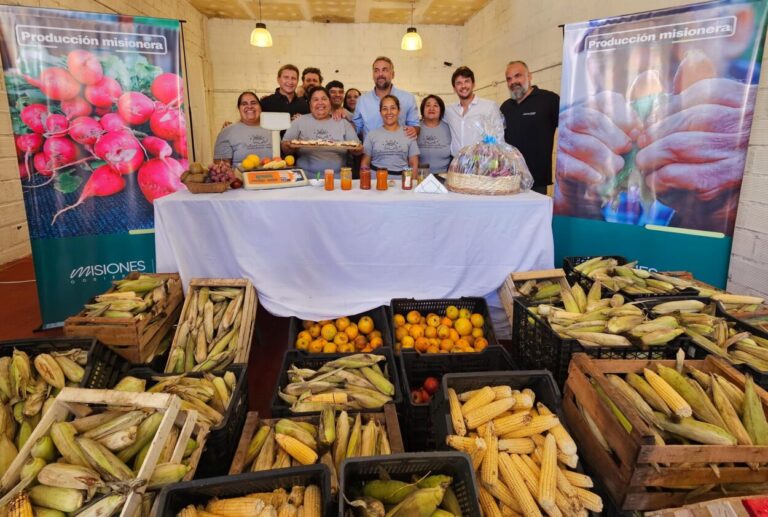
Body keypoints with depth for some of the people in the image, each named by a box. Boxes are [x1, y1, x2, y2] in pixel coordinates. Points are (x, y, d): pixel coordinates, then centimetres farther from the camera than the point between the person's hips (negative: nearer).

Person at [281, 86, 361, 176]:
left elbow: (358, 147, 12)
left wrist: (357, 149, -11)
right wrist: (290, 146, -15)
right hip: (307, 174, 0)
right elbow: (284, 147, 9)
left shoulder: (343, 123, 15)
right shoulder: (299, 121, 13)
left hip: (337, 175, 1)